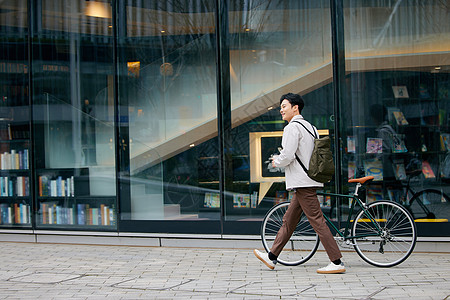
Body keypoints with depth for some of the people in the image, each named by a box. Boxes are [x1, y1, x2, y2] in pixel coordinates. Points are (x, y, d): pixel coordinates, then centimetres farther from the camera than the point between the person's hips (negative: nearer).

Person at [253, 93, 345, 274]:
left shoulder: (292, 128, -12)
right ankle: (272, 257, 21)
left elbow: (287, 156, -21)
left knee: (317, 221, -9)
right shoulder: (310, 127, 17)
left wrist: (276, 162, 1)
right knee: (288, 220, 14)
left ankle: (337, 262, -9)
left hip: (302, 183, -10)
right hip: (306, 181, 10)